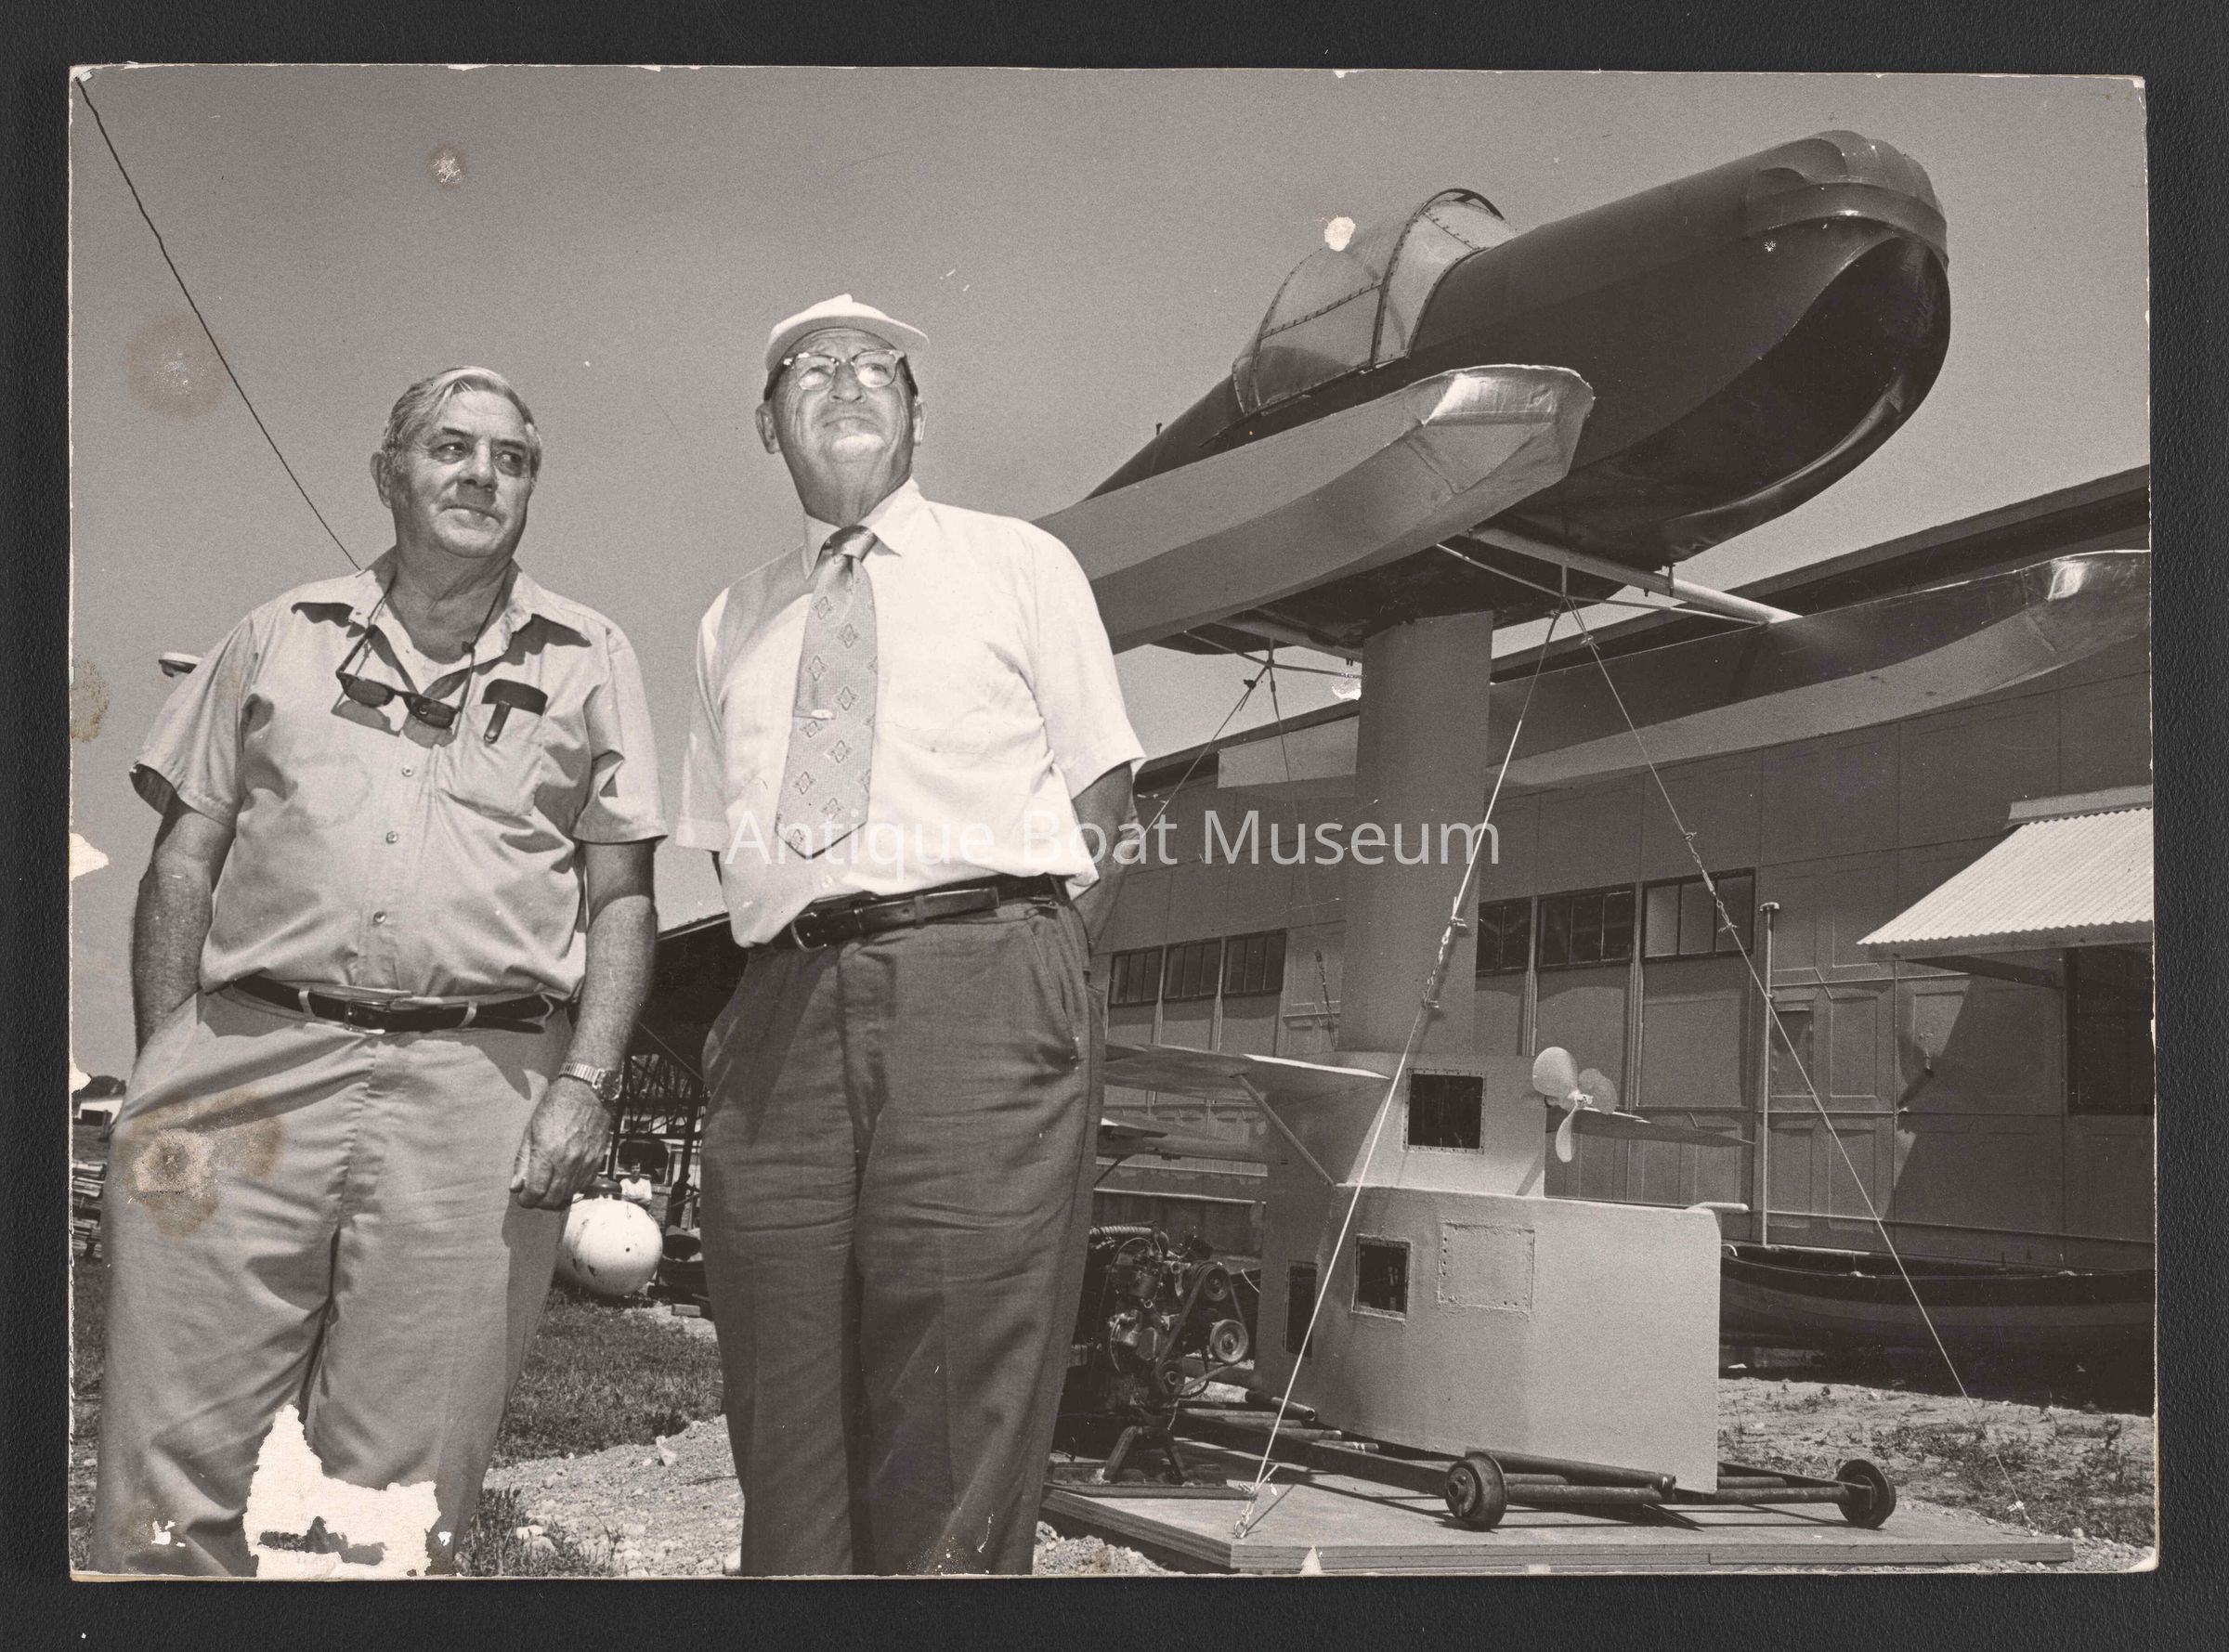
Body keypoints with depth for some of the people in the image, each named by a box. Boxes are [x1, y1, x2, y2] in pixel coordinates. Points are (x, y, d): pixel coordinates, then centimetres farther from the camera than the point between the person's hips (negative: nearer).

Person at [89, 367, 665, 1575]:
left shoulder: (589, 662, 15)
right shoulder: (281, 638, 17)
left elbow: (622, 896, 10)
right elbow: (183, 863, 14)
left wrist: (586, 1083, -3)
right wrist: (160, 1071, 4)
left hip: (481, 1078, 0)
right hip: (250, 1058, 1)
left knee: (399, 1497, 1)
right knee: (175, 1464, -4)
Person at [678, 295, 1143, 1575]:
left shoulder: (1019, 565, 15)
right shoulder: (735, 622, 24)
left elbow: (1100, 799, 10)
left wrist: (1035, 985, -2)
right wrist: (792, 990, 7)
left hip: (984, 988, -3)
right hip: (786, 1015, 4)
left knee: (960, 1445, -10)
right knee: (791, 1448, 2)